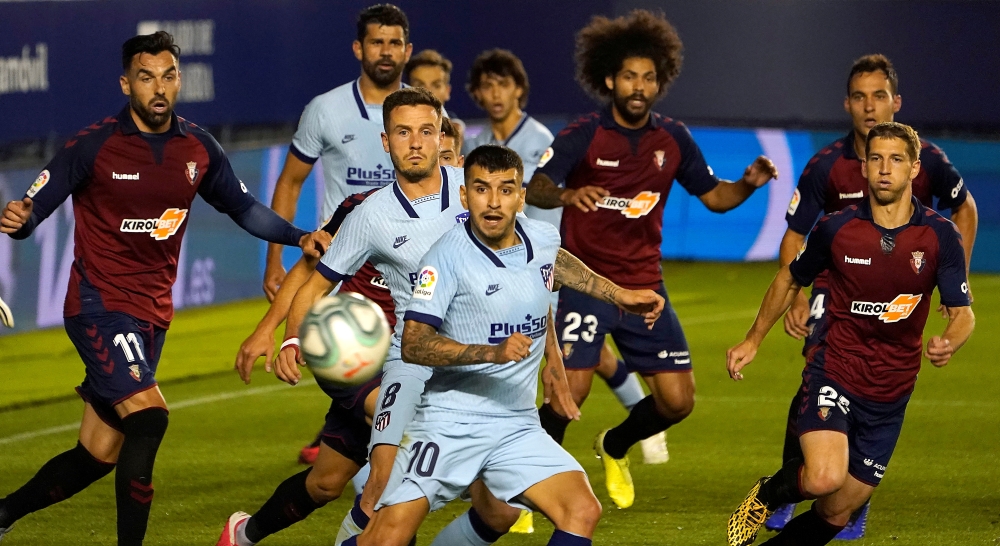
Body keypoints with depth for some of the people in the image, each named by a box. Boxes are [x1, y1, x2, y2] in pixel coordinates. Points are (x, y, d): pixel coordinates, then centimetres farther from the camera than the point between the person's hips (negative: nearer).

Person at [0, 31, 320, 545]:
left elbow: (241, 206, 17)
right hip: (99, 305, -6)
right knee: (148, 416, -25)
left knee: (99, 453, 8)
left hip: (152, 312, 6)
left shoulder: (197, 147, 4)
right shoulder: (95, 145, -11)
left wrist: (298, 236, 4)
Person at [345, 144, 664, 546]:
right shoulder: (448, 257, -15)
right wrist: (492, 352, -31)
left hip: (518, 426, 5)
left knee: (582, 512, -13)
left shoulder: (543, 238, 2)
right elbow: (412, 344, -22)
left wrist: (618, 295, 30)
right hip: (450, 422, -5)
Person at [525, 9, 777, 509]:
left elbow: (713, 196, 13)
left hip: (644, 287, 5)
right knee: (571, 391, -18)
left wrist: (748, 184, -8)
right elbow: (534, 190, -23)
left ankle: (615, 447, 32)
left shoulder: (672, 140, 4)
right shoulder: (584, 136, -10)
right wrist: (566, 194, -46)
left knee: (677, 400, 1)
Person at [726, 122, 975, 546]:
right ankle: (767, 495, 4)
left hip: (890, 395, 2)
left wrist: (948, 343, -29)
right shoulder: (835, 228, -7)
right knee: (824, 478, -29)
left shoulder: (940, 236, -7)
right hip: (833, 372, -2)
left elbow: (963, 312, -6)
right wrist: (753, 340, 14)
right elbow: (791, 280, 11)